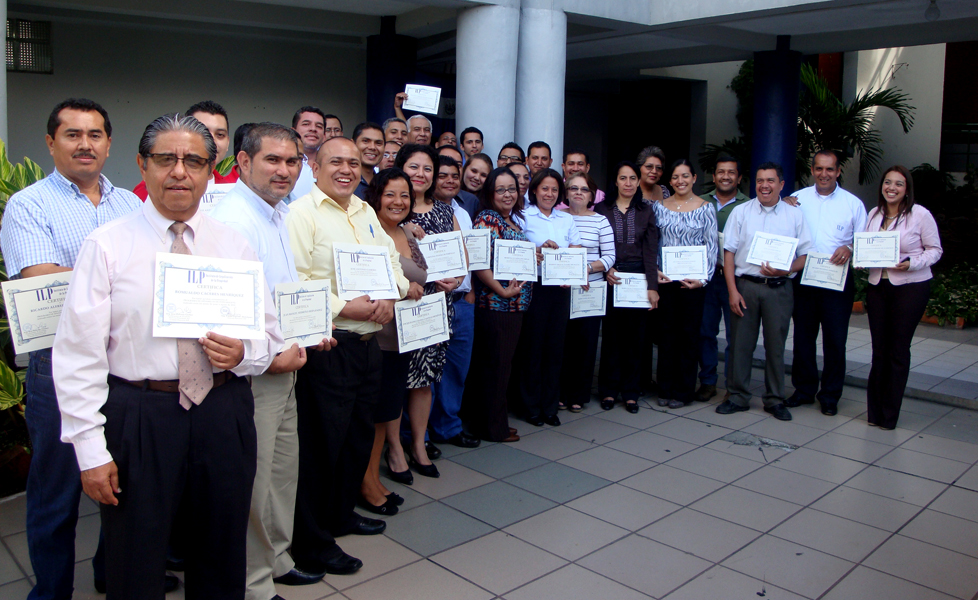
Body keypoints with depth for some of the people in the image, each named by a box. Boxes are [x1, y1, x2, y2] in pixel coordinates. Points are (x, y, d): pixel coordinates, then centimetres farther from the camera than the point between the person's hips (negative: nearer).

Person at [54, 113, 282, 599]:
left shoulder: (234, 245, 7)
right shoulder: (106, 245, -3)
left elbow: (269, 335, 11)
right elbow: (78, 355, -6)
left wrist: (244, 353, -13)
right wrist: (91, 450, -10)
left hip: (224, 416, 3)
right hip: (138, 418, -2)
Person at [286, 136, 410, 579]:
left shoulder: (365, 212, 16)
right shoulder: (301, 213, -10)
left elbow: (392, 259, 18)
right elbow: (292, 282, -19)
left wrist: (391, 296, -1)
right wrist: (345, 308, -21)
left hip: (369, 342, 8)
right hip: (327, 347, -8)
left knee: (360, 434, 19)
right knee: (321, 443, 0)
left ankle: (342, 513, 39)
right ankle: (311, 545, 15)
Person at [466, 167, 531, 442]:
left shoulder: (515, 221, 16)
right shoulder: (486, 219, -11)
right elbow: (478, 264, -20)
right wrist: (502, 290, -20)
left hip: (515, 305, 9)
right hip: (494, 304, -9)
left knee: (502, 363, 14)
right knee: (495, 365, -1)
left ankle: (494, 421, 25)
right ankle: (492, 427, 10)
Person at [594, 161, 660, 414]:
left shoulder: (646, 211, 7)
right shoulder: (602, 209, 4)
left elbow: (650, 251, 1)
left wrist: (652, 286, -7)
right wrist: (605, 270, -15)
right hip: (611, 279, -1)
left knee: (635, 336, 5)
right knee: (611, 334, 3)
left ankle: (630, 391, 14)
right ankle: (609, 390, 14)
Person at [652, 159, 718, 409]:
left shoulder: (706, 208, 1)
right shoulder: (659, 206, 7)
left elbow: (712, 247, -1)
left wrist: (703, 278, -8)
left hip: (692, 281, -2)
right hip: (664, 279, 2)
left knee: (689, 333, 4)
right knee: (666, 332, 6)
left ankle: (684, 391, 14)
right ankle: (665, 388, 16)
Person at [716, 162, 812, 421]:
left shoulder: (795, 215, 7)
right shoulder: (740, 212, 6)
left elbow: (805, 255, 6)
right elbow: (729, 253, 3)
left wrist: (785, 270, -14)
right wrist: (732, 290, -5)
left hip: (779, 288, 0)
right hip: (745, 285, 0)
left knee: (776, 345, 6)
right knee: (740, 343, 3)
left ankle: (775, 400, 18)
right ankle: (738, 397, 15)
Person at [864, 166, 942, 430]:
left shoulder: (920, 215, -7)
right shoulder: (874, 214, 6)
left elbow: (935, 250, -3)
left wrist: (913, 263, -20)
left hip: (911, 287, -4)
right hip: (877, 286, 4)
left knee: (898, 351, 2)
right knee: (879, 349, 8)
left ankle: (889, 415, 14)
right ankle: (875, 411, 20)